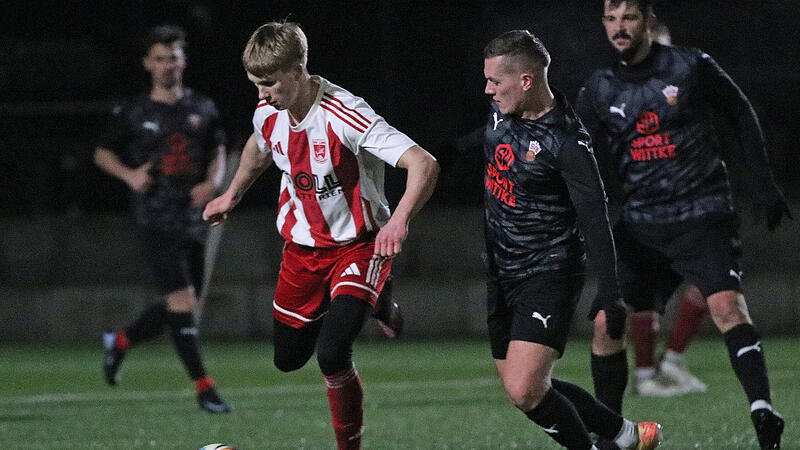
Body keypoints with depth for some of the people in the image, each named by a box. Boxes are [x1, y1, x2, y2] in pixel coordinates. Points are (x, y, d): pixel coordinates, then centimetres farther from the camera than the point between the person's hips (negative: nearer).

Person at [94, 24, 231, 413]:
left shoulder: (202, 108, 9)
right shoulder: (133, 112, 0)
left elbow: (218, 153, 18)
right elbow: (102, 153, 10)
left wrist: (212, 183, -3)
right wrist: (130, 174, -9)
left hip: (192, 218, 5)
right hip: (155, 219, -5)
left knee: (179, 307, 9)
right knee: (182, 300, -14)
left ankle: (120, 342, 35)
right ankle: (203, 388, -11)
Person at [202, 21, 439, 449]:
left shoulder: (345, 116, -30)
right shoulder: (268, 114, -8)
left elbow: (424, 165, -37)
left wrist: (400, 218, -52)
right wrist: (232, 195, 29)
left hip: (359, 245, -7)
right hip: (303, 245, 7)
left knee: (331, 356, -25)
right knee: (288, 358, 16)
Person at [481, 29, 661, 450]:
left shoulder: (566, 142, -20)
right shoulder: (499, 114, 1)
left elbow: (594, 220, -18)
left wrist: (609, 296, -20)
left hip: (548, 277, -8)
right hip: (500, 274, 8)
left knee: (525, 389, -20)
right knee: (521, 389, 11)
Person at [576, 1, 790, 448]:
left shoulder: (692, 66, -4)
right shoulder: (599, 90, 5)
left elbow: (742, 114, 8)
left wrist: (765, 184, 4)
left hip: (702, 214, -4)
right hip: (641, 223, 4)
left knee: (727, 304, -24)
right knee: (606, 323, -4)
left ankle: (764, 413, -28)